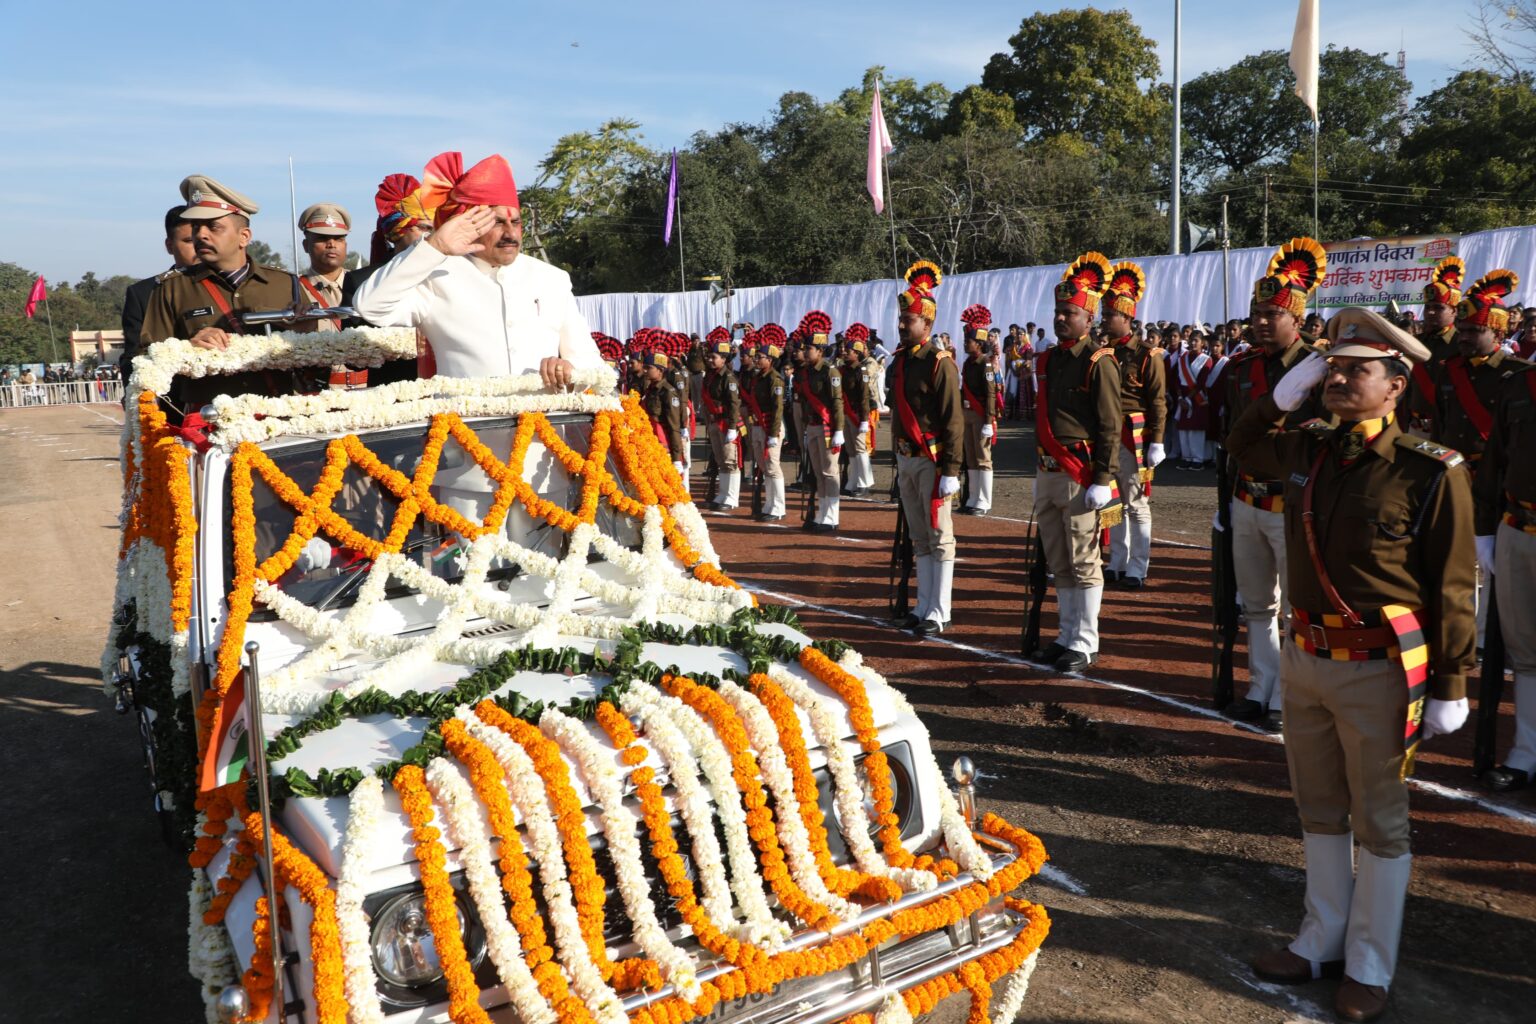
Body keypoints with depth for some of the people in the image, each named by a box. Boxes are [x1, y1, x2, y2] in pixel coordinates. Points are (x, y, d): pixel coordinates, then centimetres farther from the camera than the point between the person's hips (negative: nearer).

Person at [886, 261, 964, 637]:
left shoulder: (940, 363, -11)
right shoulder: (899, 361, 13)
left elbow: (953, 421, -14)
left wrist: (951, 471, -18)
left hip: (932, 460, -8)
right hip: (906, 460, 8)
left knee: (939, 538, -1)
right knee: (919, 539, 12)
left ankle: (938, 614, 4)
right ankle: (923, 607, 20)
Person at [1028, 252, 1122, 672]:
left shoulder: (1099, 362, -9)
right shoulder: (1047, 360, 14)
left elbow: (1111, 428, -12)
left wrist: (1102, 480, -17)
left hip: (1080, 476, -8)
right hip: (1048, 474, 8)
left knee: (1083, 563, -1)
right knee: (1058, 563, 13)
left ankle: (1085, 644, 8)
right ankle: (1067, 635, 23)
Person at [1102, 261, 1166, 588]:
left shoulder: (1146, 354, -5)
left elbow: (1158, 402, -7)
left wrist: (1156, 443, -12)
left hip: (1132, 436, -6)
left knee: (1136, 504, 0)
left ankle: (1137, 569, 7)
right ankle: (1117, 563, 22)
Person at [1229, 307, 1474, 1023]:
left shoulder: (1432, 473, -13)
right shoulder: (1308, 450, 2)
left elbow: (1451, 588, -10)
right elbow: (1242, 446, 21)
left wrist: (1448, 688, -9)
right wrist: (1283, 394, 2)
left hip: (1378, 672, -5)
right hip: (1305, 659, 6)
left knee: (1378, 824, 10)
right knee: (1320, 811, 18)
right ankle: (1323, 940, 35)